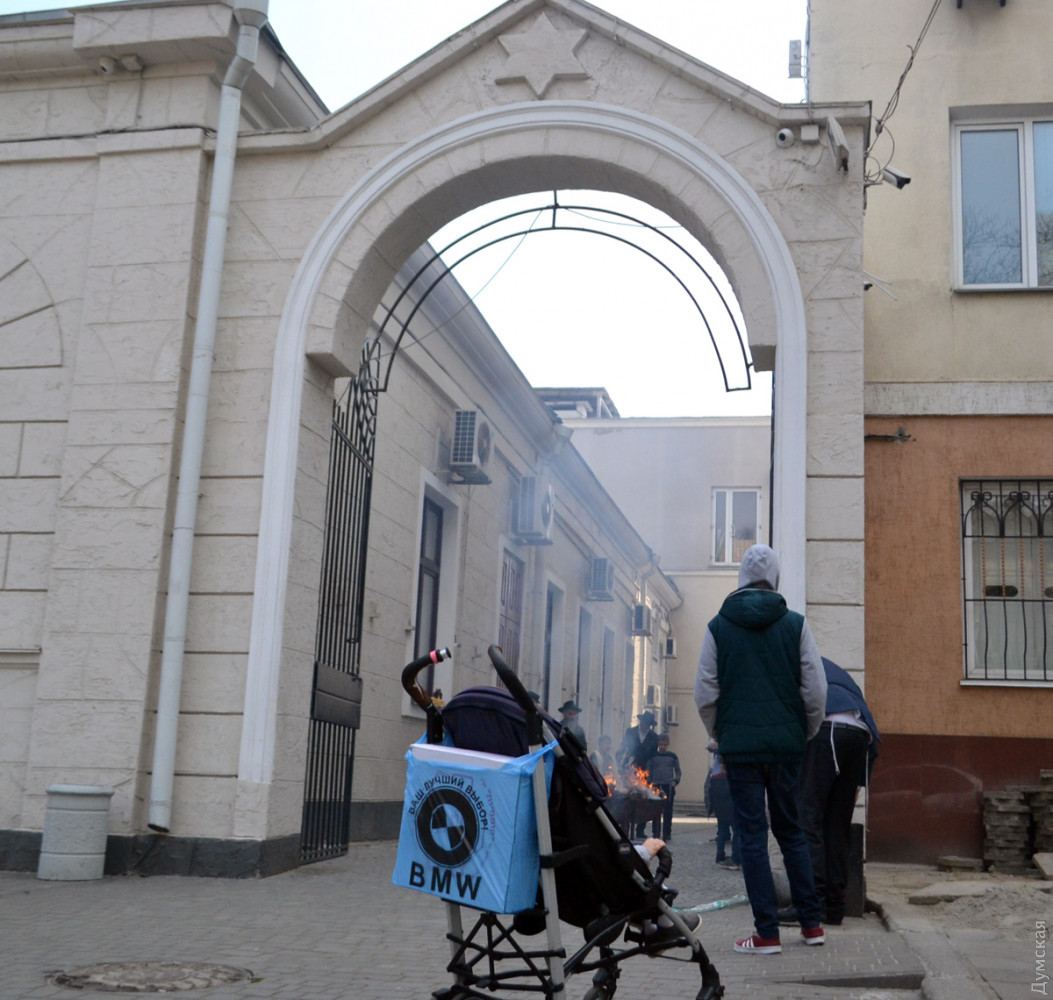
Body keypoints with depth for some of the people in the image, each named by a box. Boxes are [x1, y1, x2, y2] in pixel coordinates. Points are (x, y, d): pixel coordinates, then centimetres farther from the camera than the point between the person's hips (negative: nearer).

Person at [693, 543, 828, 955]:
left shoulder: (718, 627, 1)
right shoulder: (795, 624, 1)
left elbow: (705, 693, 0)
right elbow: (816, 690, -2)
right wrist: (805, 734, 12)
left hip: (739, 746, -1)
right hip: (786, 743, 2)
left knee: (752, 835, 2)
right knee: (791, 831, 15)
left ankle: (767, 933, 2)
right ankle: (811, 924, 18)